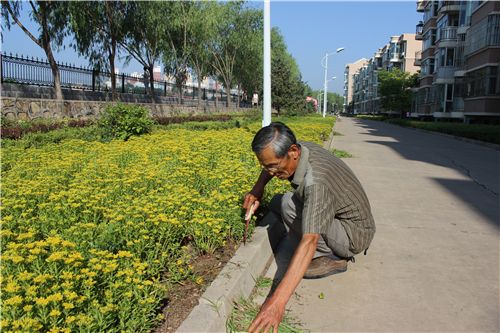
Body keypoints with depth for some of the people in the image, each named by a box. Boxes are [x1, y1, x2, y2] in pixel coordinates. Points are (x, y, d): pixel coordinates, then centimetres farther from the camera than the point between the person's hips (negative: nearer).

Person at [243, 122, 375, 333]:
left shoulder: (316, 181, -37)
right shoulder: (298, 149, -11)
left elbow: (310, 241, -45)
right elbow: (270, 167, 13)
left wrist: (277, 300, -50)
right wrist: (258, 188, -6)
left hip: (355, 234, -9)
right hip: (340, 217, 9)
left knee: (289, 204, -26)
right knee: (276, 204, 6)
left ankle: (333, 258, -7)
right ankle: (339, 249, 8)